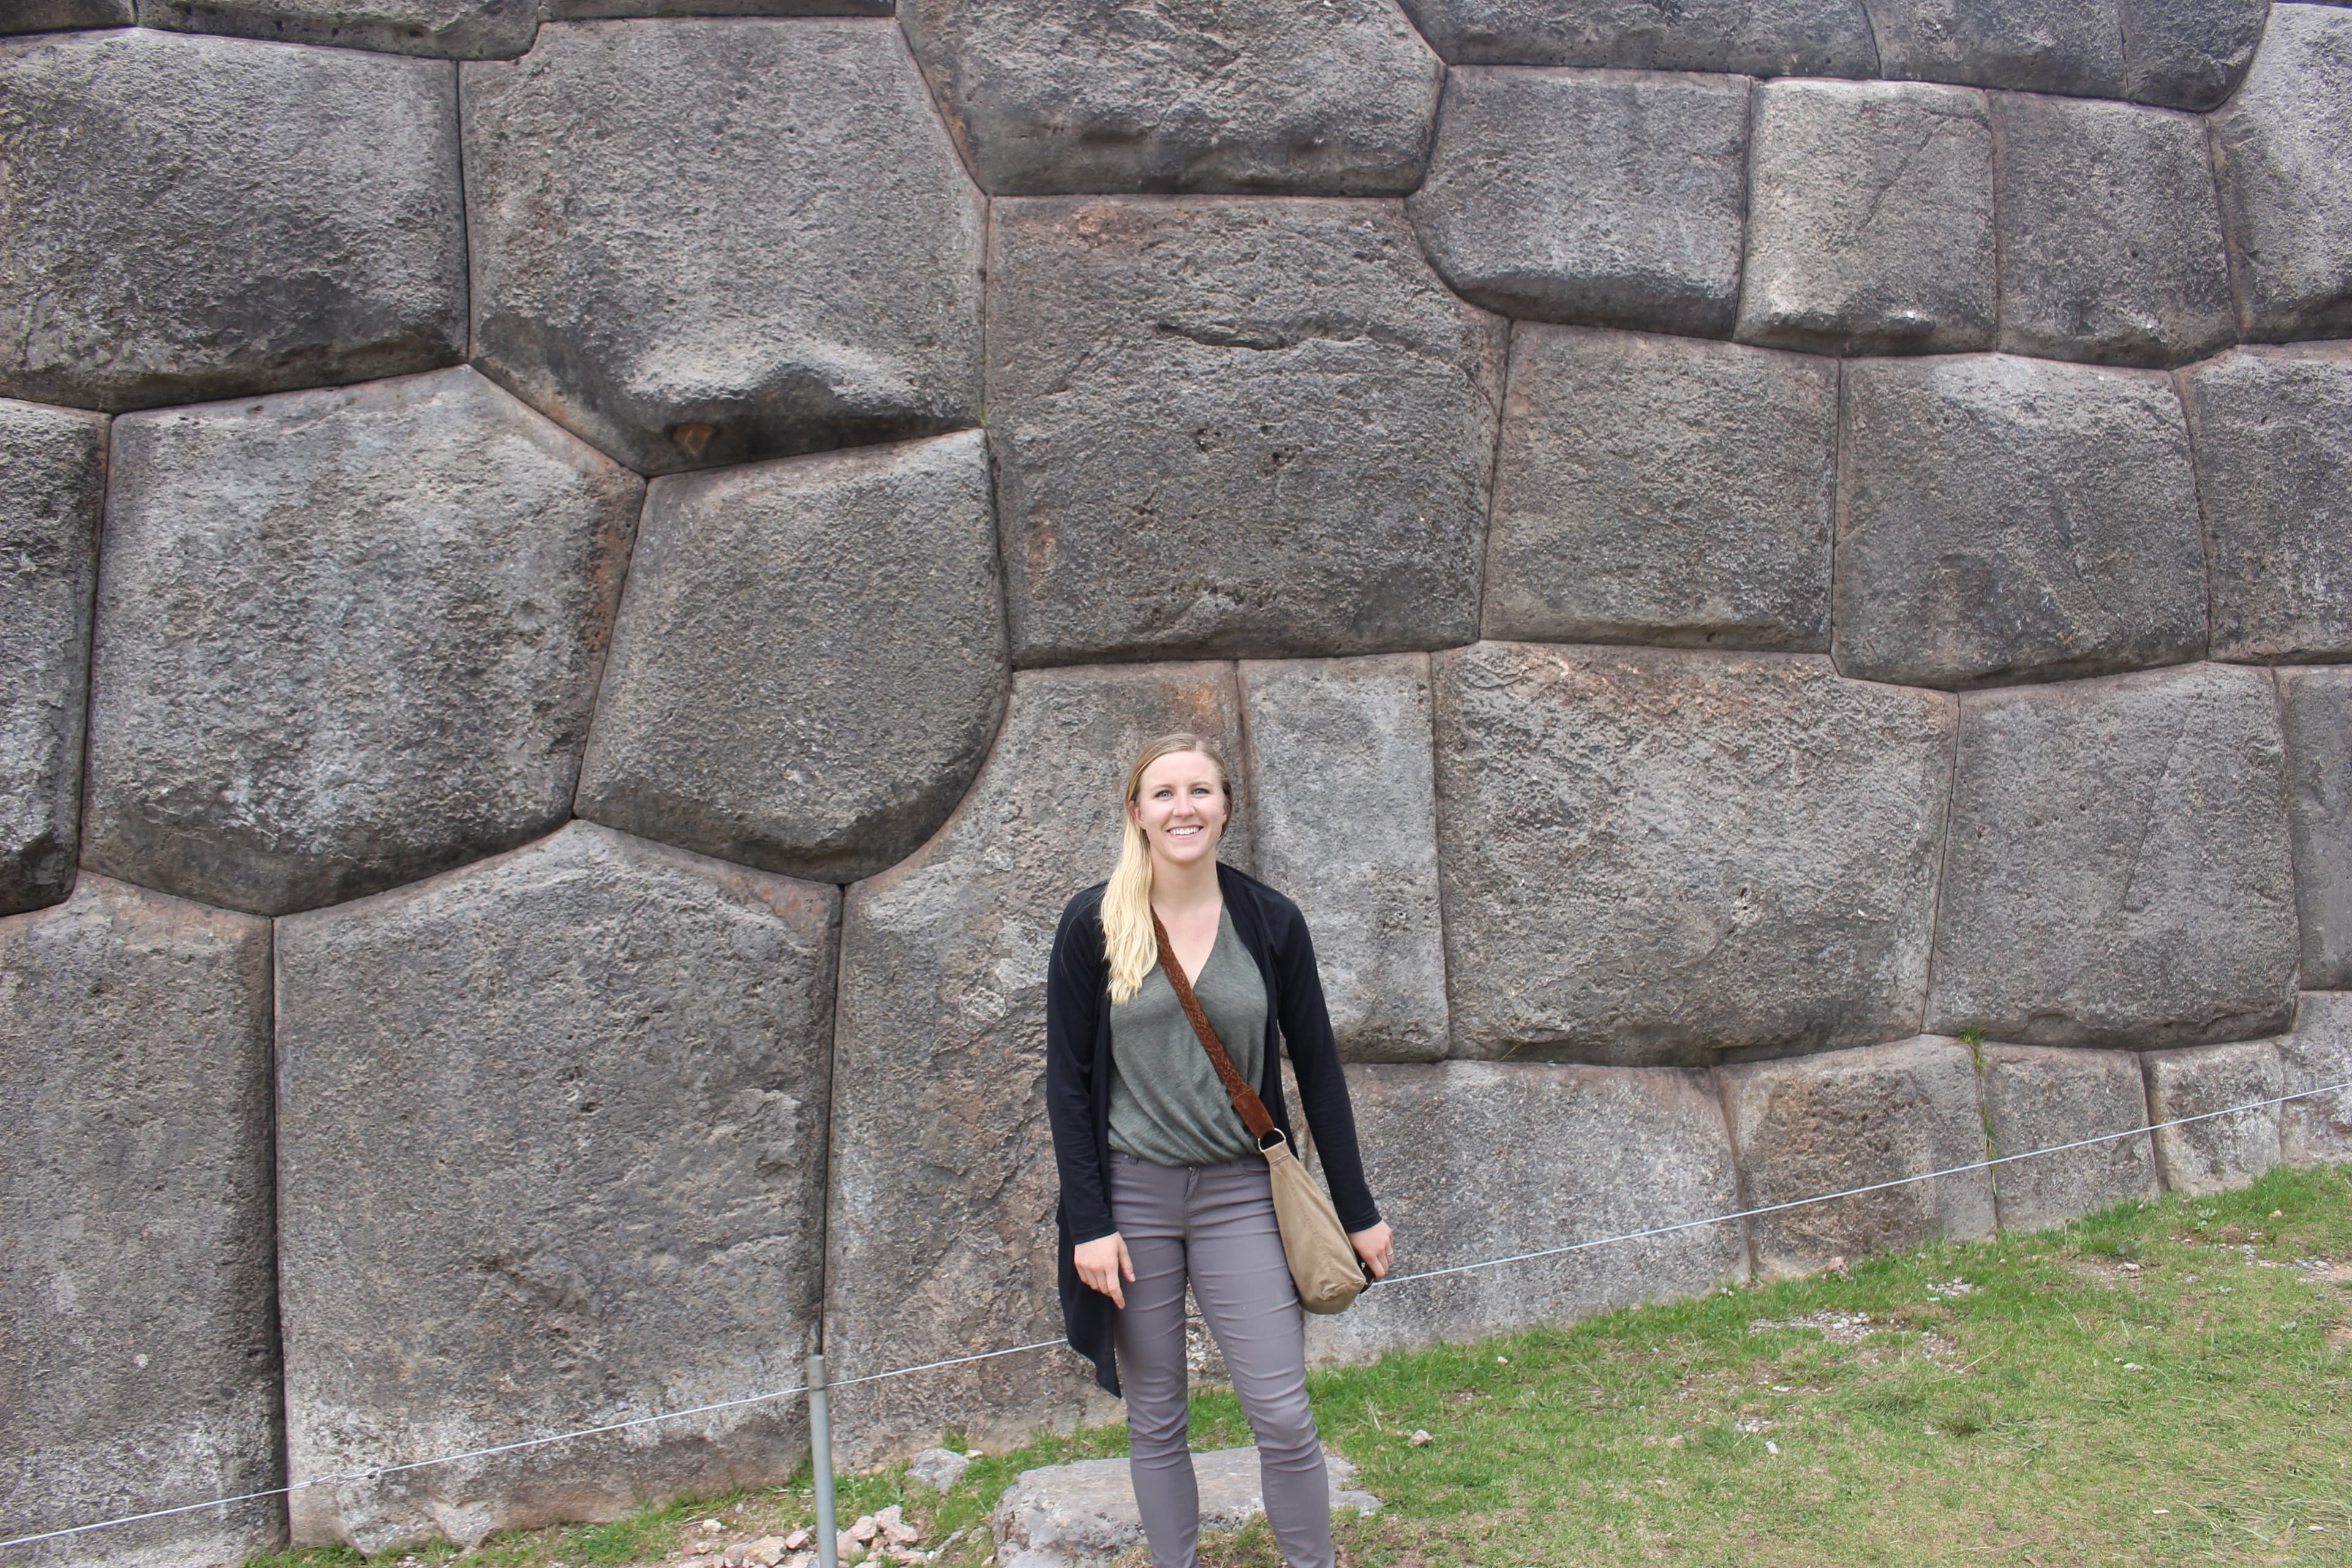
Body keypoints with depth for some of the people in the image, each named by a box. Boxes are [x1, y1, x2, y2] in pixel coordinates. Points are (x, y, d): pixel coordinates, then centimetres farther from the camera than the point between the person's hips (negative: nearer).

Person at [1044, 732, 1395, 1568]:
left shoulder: (1269, 919, -1)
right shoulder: (1093, 923, -5)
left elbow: (1317, 1069, 4)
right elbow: (1068, 1080, -2)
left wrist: (1359, 1212, 6)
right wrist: (1089, 1223, -8)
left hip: (1239, 1192, 1)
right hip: (1129, 1193, 0)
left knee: (1284, 1417, -1)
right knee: (1155, 1421, 10)